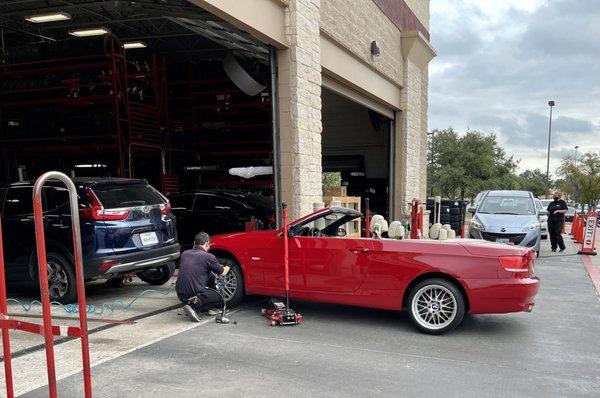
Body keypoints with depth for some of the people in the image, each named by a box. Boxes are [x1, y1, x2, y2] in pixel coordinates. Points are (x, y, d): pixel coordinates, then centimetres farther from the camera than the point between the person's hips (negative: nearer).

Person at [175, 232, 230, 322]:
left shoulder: (184, 254, 9)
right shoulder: (208, 257, -8)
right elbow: (222, 273, 8)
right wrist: (226, 268, 32)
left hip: (180, 295, 7)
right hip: (194, 296, -7)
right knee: (219, 299, 16)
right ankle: (195, 307, -5)